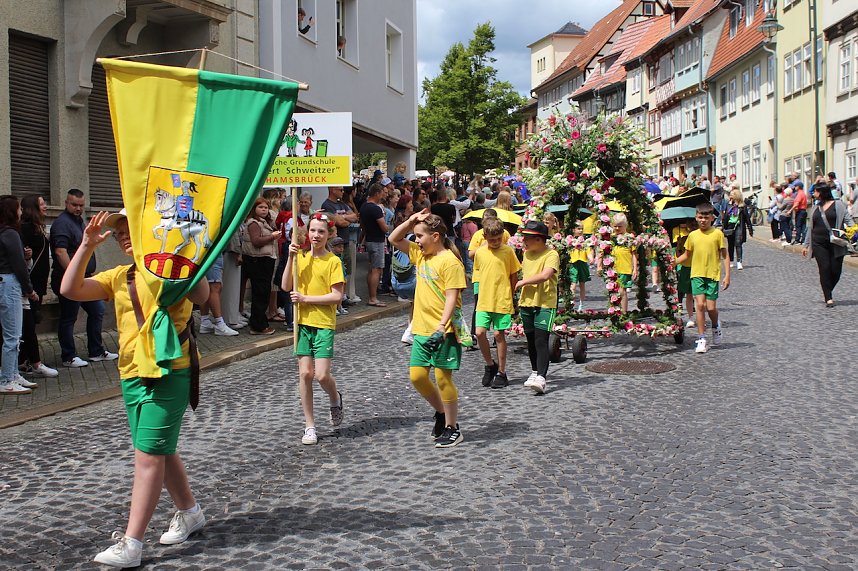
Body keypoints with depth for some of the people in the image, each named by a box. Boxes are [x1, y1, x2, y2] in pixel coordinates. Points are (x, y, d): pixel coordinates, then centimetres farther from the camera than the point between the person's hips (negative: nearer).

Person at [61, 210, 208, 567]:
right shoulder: (119, 277, 13)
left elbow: (200, 295, -25)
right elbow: (70, 290, 2)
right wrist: (86, 246, -6)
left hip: (169, 374, -7)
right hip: (132, 376, 8)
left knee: (149, 455, -8)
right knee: (159, 451, 18)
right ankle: (189, 512, 37)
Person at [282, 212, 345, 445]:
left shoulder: (333, 261, -5)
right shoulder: (301, 257, 8)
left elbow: (337, 296, -11)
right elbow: (286, 287, 0)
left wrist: (306, 298, -14)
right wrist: (291, 259, -9)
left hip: (324, 323, -4)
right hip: (303, 321, 4)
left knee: (322, 375, -10)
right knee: (305, 374, 2)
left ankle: (335, 399, 25)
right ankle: (310, 426, 13)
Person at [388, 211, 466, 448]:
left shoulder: (450, 261, -13)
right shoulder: (421, 254, 11)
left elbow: (452, 297, -18)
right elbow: (394, 239, 18)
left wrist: (441, 327, -25)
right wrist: (411, 221, 3)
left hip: (443, 331, -8)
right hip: (422, 329, 8)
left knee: (443, 378, -1)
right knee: (417, 376, 7)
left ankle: (453, 429, 11)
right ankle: (441, 413, 28)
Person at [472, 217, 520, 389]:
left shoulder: (508, 251, -5)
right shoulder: (480, 253, 4)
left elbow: (514, 276, 3)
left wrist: (509, 295, 4)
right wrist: (487, 293, 12)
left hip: (502, 301, -3)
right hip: (484, 301, 3)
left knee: (499, 335, 2)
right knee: (480, 332, -7)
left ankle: (501, 373, 13)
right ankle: (490, 365, 15)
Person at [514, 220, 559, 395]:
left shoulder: (551, 254, -12)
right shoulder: (526, 254, 12)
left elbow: (545, 275, -26)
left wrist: (523, 282, -16)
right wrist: (521, 298, 23)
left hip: (545, 304, -7)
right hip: (527, 302, 7)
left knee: (541, 340, -15)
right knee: (531, 340, 14)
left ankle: (541, 378, -21)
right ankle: (535, 372, 29)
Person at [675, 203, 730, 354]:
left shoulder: (717, 234, 0)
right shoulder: (693, 235, 7)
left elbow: (724, 256, 2)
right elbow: (687, 256, 17)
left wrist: (727, 275, -3)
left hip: (713, 275, -2)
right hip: (697, 274, 2)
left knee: (711, 307, -3)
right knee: (700, 305, -8)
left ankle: (716, 325, 31)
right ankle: (701, 339, -2)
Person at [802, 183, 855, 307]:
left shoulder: (838, 205, 3)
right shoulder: (815, 208, 16)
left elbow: (848, 219, 0)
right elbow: (810, 228, 20)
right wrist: (806, 245, 18)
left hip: (836, 243, -3)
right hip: (819, 244, 3)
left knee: (836, 270, -3)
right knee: (824, 269, -6)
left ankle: (828, 291, 22)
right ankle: (828, 298, -2)